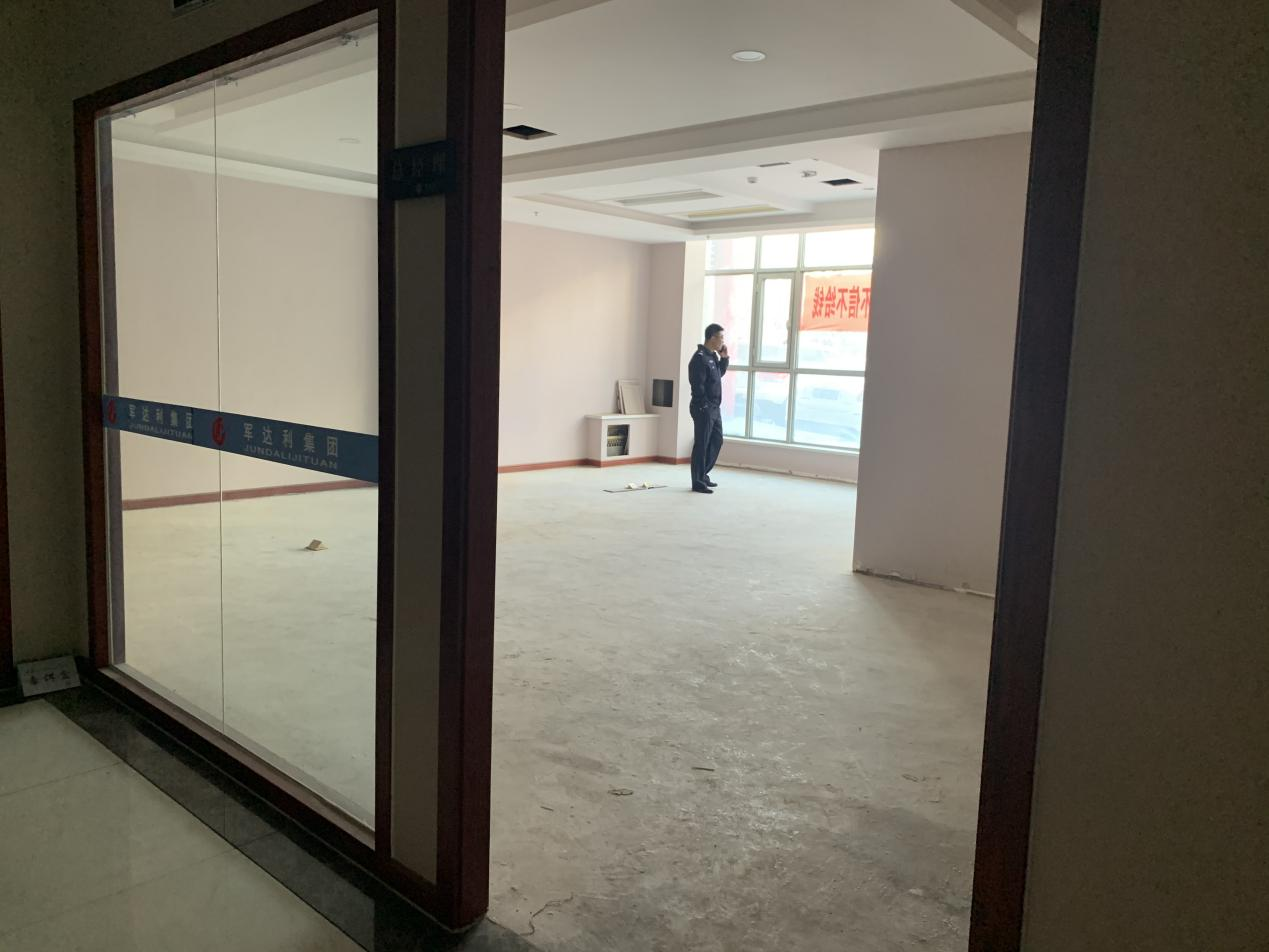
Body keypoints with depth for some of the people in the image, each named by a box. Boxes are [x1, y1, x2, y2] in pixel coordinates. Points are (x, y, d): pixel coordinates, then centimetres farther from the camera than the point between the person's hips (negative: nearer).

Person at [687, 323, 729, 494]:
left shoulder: (713, 356, 12)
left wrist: (724, 357, 11)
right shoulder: (700, 358, -17)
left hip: (715, 408, 10)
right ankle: (698, 483, 0)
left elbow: (720, 374, 25)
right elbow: (697, 386, -21)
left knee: (717, 441, 16)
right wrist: (704, 406, -18)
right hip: (703, 408, -10)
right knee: (702, 445, -5)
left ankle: (703, 474, 27)